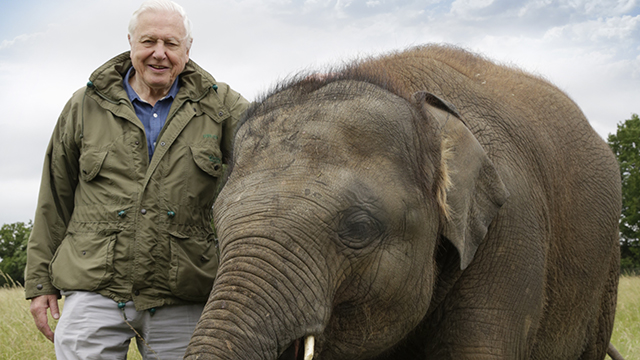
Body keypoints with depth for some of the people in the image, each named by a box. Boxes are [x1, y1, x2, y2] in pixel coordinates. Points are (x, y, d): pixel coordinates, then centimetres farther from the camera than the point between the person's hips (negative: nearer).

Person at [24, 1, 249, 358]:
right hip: (94, 288, 0)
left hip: (180, 302, 0)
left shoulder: (219, 105, 7)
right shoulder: (86, 106, 8)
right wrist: (41, 281, 9)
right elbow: (55, 198, 11)